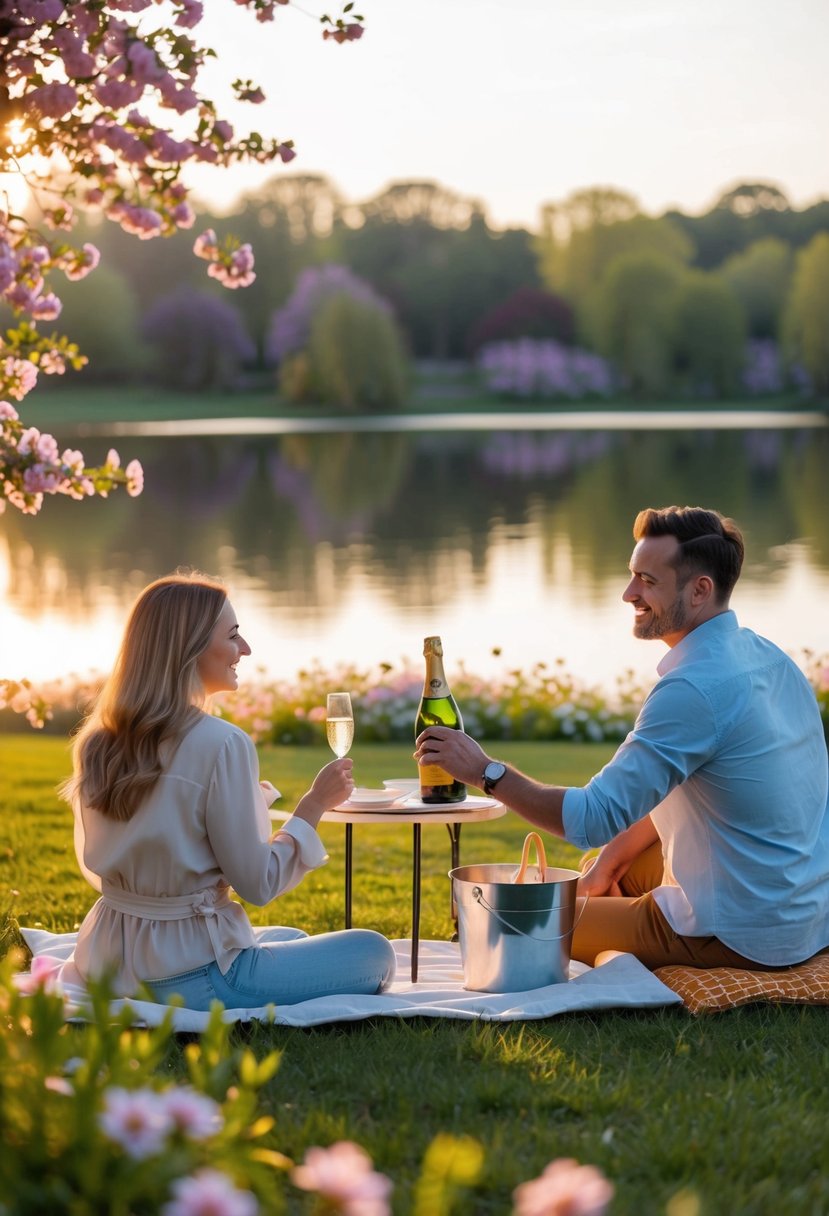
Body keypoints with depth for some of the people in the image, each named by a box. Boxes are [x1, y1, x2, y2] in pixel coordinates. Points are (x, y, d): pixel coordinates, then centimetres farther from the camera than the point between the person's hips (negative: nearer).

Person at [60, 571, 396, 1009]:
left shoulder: (97, 742, 3)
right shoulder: (221, 745, -19)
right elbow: (257, 884, -14)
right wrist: (314, 804, -2)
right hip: (189, 979, -8)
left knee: (292, 938, 32)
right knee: (375, 952, 8)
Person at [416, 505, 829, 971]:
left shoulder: (695, 688, -25)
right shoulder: (765, 655, 6)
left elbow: (596, 818, -24)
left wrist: (485, 771, -17)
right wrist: (611, 859, 10)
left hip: (745, 935, -9)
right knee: (597, 863, 27)